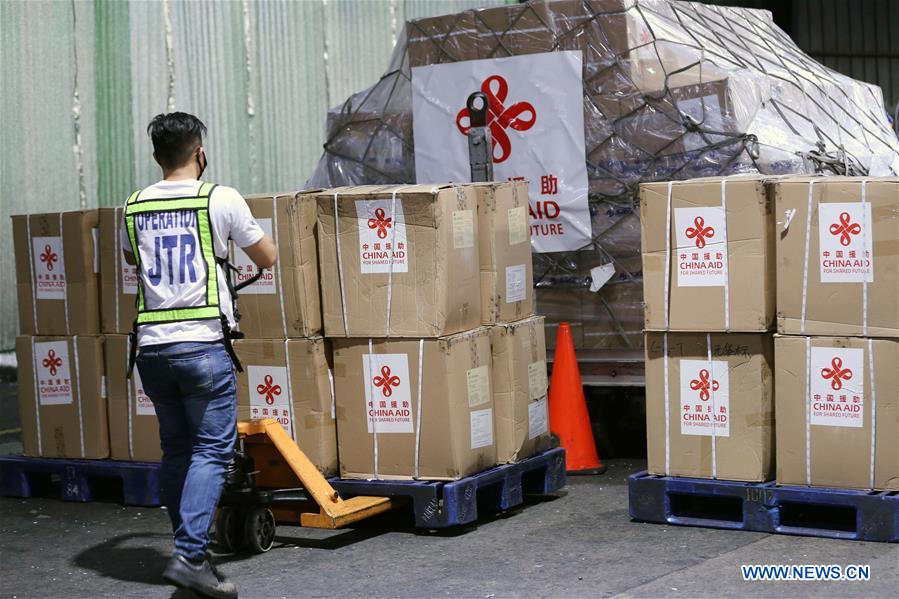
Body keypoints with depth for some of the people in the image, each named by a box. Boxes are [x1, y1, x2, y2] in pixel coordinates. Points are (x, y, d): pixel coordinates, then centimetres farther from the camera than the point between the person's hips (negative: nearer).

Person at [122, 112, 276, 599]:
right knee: (211, 451, -3)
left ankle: (191, 553, 21)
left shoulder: (134, 208, 9)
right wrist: (242, 234, 29)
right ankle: (189, 555, -15)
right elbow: (267, 258, 9)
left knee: (176, 450, 14)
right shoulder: (221, 199, -4)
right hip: (203, 345, -5)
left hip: (151, 347, 5)